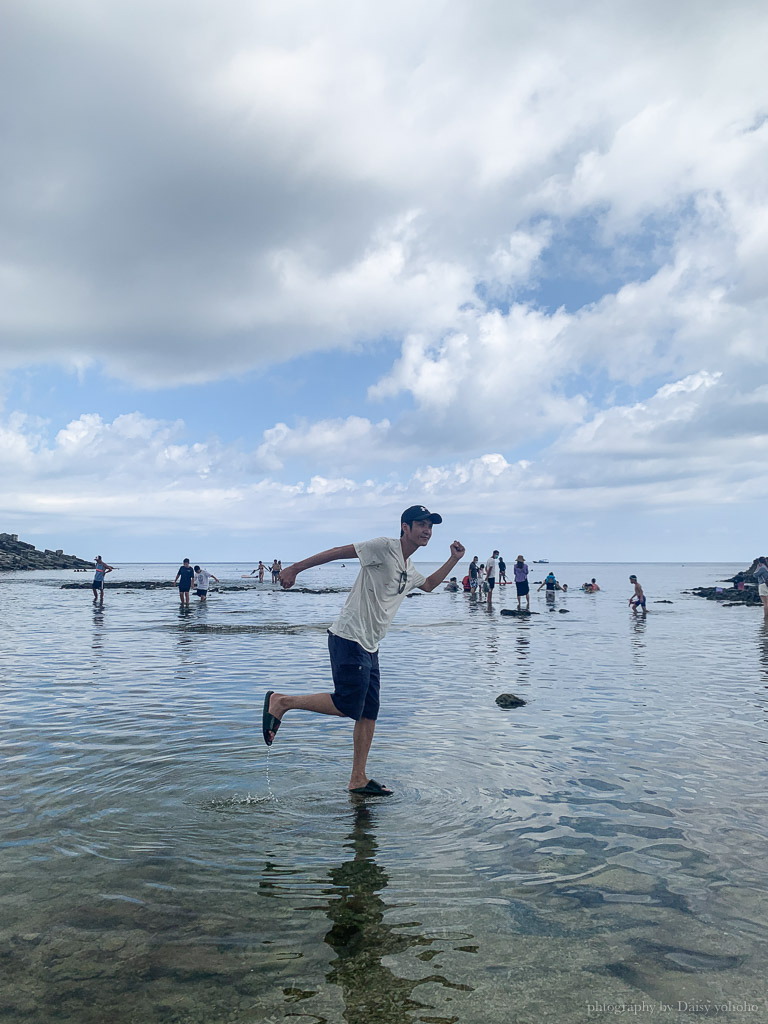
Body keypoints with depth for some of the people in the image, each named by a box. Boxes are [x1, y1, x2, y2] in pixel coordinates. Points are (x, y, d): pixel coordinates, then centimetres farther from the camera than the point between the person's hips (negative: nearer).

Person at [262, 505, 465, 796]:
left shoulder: (409, 570, 18)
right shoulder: (384, 547, -10)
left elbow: (429, 585, 38)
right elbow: (338, 551, -12)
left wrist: (454, 560, 25)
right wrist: (296, 568, -16)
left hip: (370, 647, 9)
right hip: (349, 639, -9)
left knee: (368, 714, 8)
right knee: (347, 706, -12)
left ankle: (358, 780, 16)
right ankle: (281, 702, 2)